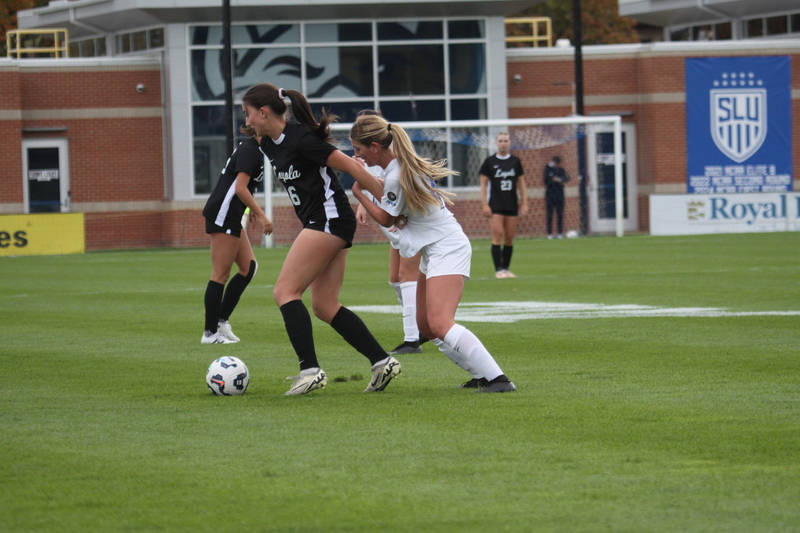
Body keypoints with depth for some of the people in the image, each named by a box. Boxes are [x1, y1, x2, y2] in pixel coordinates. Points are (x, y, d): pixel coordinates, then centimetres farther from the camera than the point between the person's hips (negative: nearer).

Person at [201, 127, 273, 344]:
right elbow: (240, 188, -21)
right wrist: (261, 216, -19)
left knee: (249, 267, 10)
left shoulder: (253, 149, 15)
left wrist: (253, 210, 19)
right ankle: (210, 332, -2)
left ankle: (221, 320, 12)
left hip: (230, 216, 10)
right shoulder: (250, 150, -14)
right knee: (221, 274, -6)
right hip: (223, 215, -10)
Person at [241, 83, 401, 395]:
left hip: (330, 219, -10)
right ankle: (382, 362, 7)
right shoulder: (268, 145, 11)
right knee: (324, 305, 7)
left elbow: (352, 168, -15)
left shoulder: (301, 139, -17)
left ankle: (310, 370, -17)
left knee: (285, 291, -12)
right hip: (318, 223, 10)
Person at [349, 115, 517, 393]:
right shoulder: (404, 162, 8)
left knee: (440, 324, -22)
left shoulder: (396, 177, -21)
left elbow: (386, 219, -7)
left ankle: (497, 379, -27)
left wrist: (359, 192, 4)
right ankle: (482, 375, 13)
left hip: (447, 248, -11)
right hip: (434, 250, 11)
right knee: (425, 325, 11)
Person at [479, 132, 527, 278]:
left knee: (509, 238, 3)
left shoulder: (515, 161, 9)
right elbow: (483, 184, 1)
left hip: (512, 205, 3)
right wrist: (484, 205, -7)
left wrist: (524, 203, 7)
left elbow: (521, 182, 13)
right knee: (497, 236, -11)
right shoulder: (489, 162, 1)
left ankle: (506, 268, 11)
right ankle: (499, 270, -11)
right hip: (495, 205, -3)